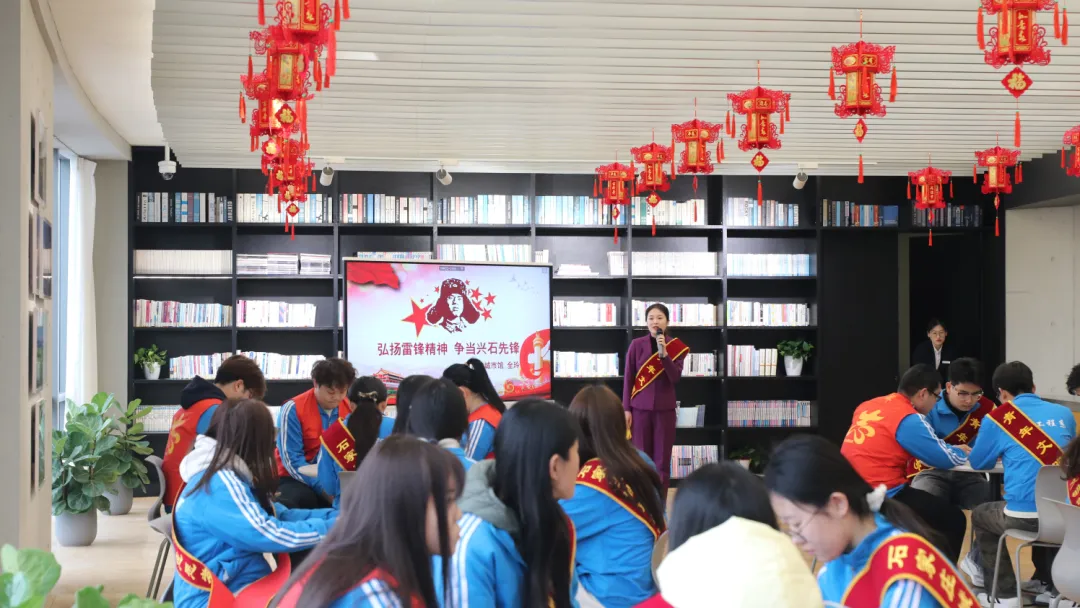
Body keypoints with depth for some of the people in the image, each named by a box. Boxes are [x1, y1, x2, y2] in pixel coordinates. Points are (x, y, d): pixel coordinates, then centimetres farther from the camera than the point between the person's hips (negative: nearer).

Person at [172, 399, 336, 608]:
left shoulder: (227, 478, 10)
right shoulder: (219, 487, -21)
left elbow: (282, 515, 11)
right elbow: (273, 534, -24)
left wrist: (338, 516, 3)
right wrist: (336, 526, -14)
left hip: (242, 589, 9)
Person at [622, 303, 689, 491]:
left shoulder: (676, 346, 2)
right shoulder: (636, 345, 0)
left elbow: (676, 378, -8)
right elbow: (628, 378, 3)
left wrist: (664, 353, -19)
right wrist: (626, 409, -1)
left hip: (665, 407, 0)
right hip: (640, 407, 0)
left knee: (662, 459, 1)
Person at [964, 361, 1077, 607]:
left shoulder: (997, 418, 1)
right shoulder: (1064, 414, 12)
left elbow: (978, 463, 16)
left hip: (1026, 516, -4)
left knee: (980, 515, 28)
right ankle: (1046, 582, 45)